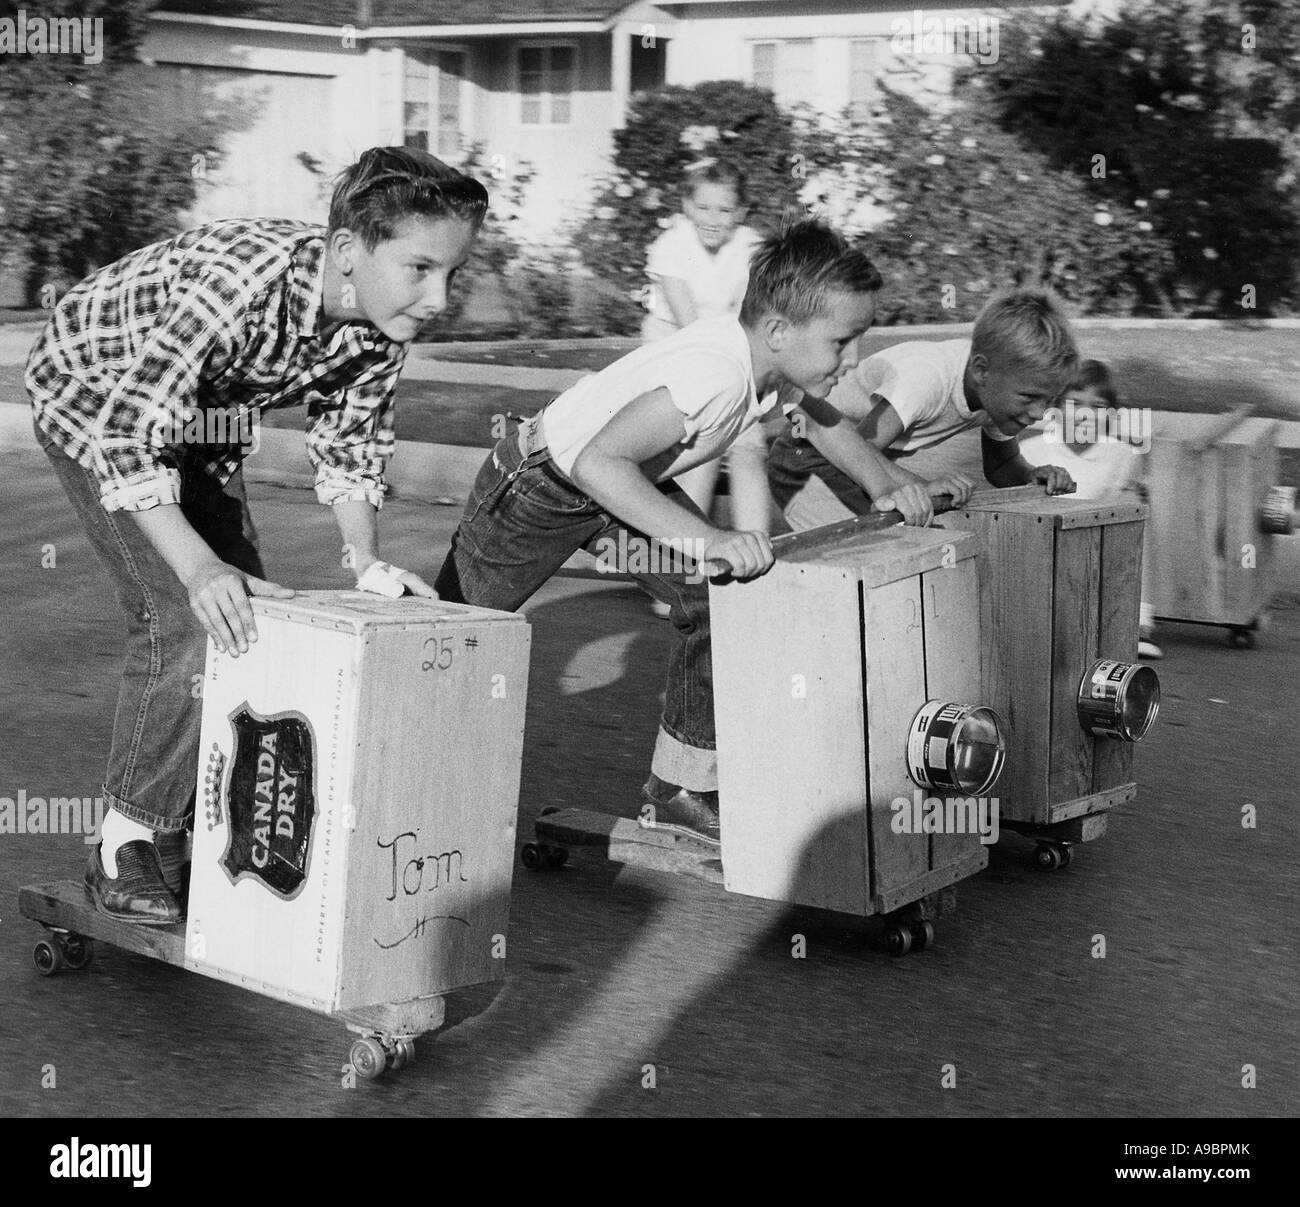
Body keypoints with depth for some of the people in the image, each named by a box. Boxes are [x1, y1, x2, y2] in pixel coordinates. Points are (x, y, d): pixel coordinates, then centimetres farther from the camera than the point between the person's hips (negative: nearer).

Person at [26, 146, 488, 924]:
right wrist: (199, 569, -47)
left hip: (198, 418, 7)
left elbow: (350, 438, -3)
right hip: (97, 402, -7)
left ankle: (205, 826, 20)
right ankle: (129, 842, -3)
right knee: (186, 620, -18)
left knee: (249, 614, 4)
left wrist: (369, 562, -14)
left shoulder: (384, 321, -19)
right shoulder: (239, 286, -41)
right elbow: (128, 436, -39)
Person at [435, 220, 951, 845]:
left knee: (719, 599, -7)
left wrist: (884, 486, -7)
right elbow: (599, 462, -47)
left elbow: (824, 418, 8)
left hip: (629, 481, 7)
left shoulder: (769, 351, -15)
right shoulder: (716, 376, -41)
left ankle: (681, 787, 5)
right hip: (538, 483, -7)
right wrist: (709, 540, -53)